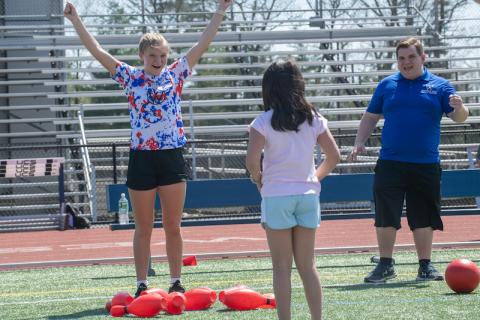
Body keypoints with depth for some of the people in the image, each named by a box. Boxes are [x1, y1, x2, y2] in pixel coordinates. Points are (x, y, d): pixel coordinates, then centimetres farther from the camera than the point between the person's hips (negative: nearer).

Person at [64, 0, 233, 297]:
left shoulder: (176, 73, 5)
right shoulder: (130, 77, 2)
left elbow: (203, 44, 2)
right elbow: (96, 50, -2)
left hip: (172, 158, 1)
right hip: (141, 159, -1)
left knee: (173, 227, 6)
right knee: (144, 228, 6)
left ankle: (176, 283, 13)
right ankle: (142, 286, 11)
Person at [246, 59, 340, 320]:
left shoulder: (263, 122, -8)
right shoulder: (313, 118, 4)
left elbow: (252, 160, -19)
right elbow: (334, 156, 4)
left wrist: (258, 179, 0)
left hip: (276, 195, -3)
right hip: (308, 194, 3)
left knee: (282, 267, 4)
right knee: (307, 265, 11)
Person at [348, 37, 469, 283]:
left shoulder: (439, 86, 5)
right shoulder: (387, 85, 9)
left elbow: (458, 117, 0)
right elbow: (370, 117, 15)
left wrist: (459, 109, -24)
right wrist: (360, 143, 1)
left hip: (426, 165, 0)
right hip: (390, 164, 0)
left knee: (424, 217, 6)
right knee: (385, 216, -3)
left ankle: (425, 266, 16)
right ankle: (385, 265, 7)